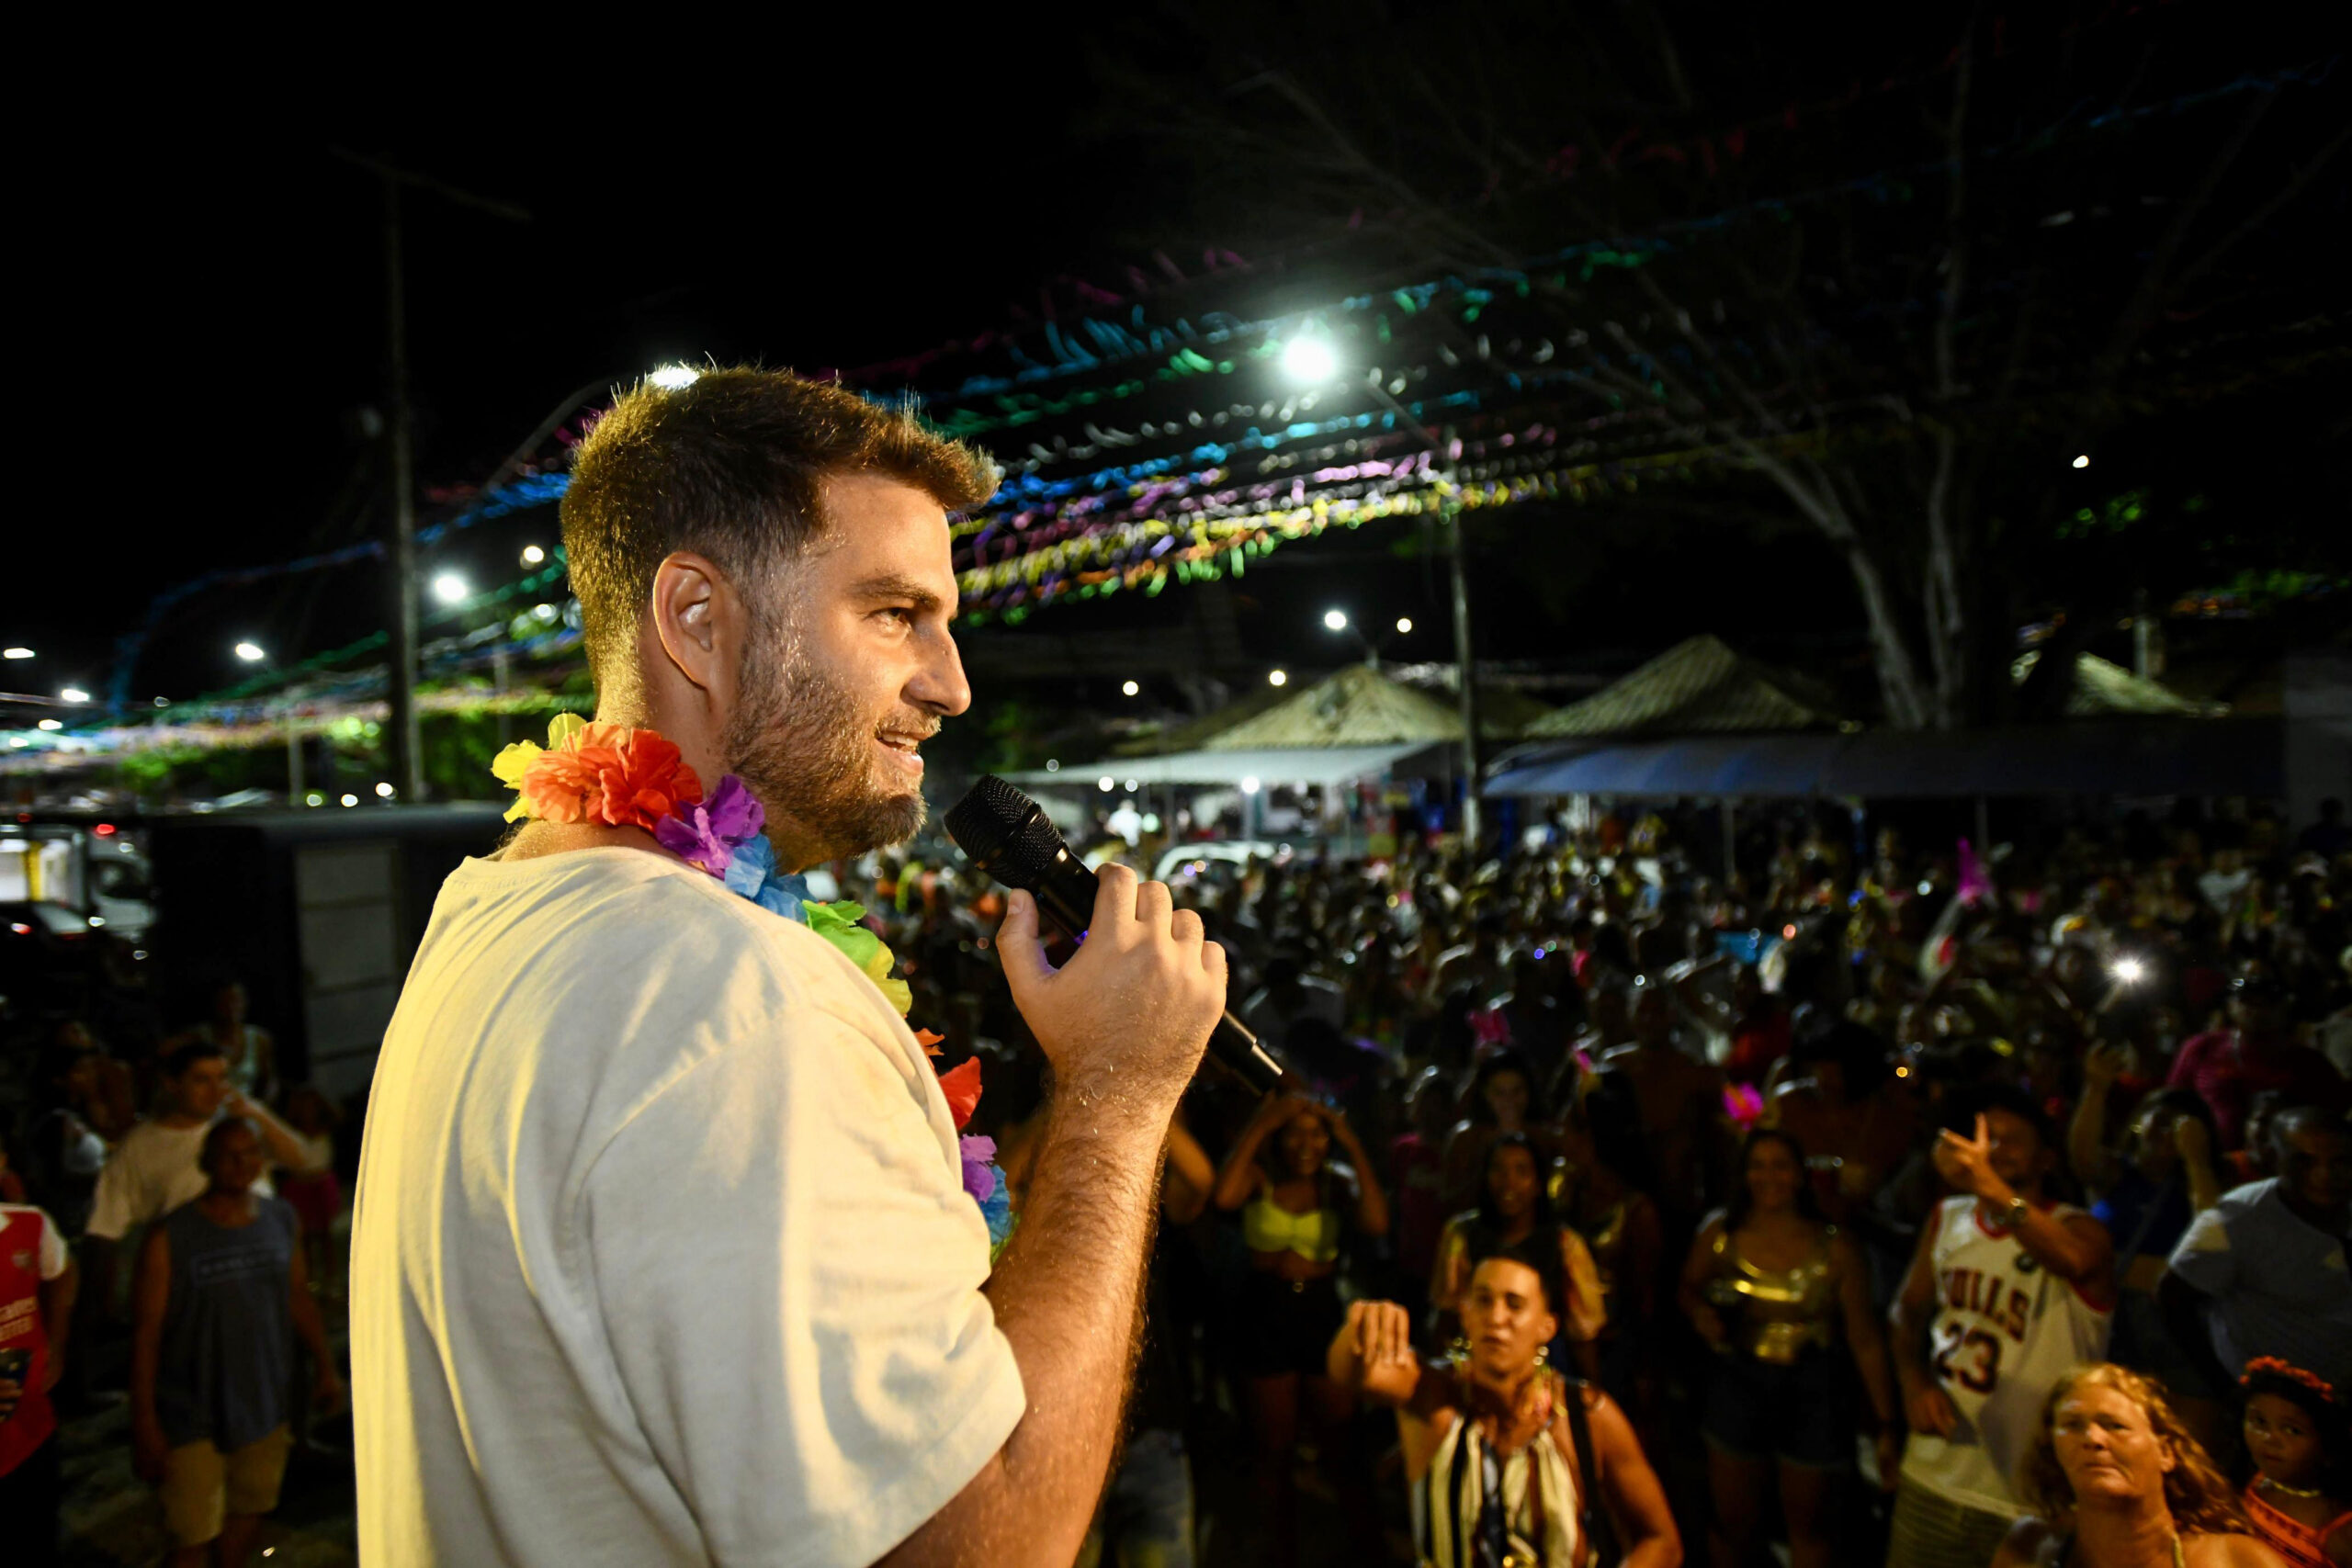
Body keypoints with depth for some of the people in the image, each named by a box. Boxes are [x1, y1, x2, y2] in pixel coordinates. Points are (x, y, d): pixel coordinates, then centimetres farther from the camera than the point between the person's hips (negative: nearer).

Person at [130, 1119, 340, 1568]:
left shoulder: (280, 1219, 2)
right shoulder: (170, 1237, -14)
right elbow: (146, 1332, -11)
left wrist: (325, 1365, 12)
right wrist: (145, 1422, -11)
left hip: (266, 1407, 5)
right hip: (194, 1418, -4)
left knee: (248, 1513, 19)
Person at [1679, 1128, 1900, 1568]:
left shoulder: (1835, 1248, -11)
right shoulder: (1721, 1234, -5)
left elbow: (1865, 1338, -7)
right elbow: (1689, 1287, 12)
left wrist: (1886, 1423, -6)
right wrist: (1701, 1313, -11)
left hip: (1811, 1393, -1)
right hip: (1739, 1386, 1)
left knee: (1807, 1524, 16)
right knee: (1733, 1523, 11)